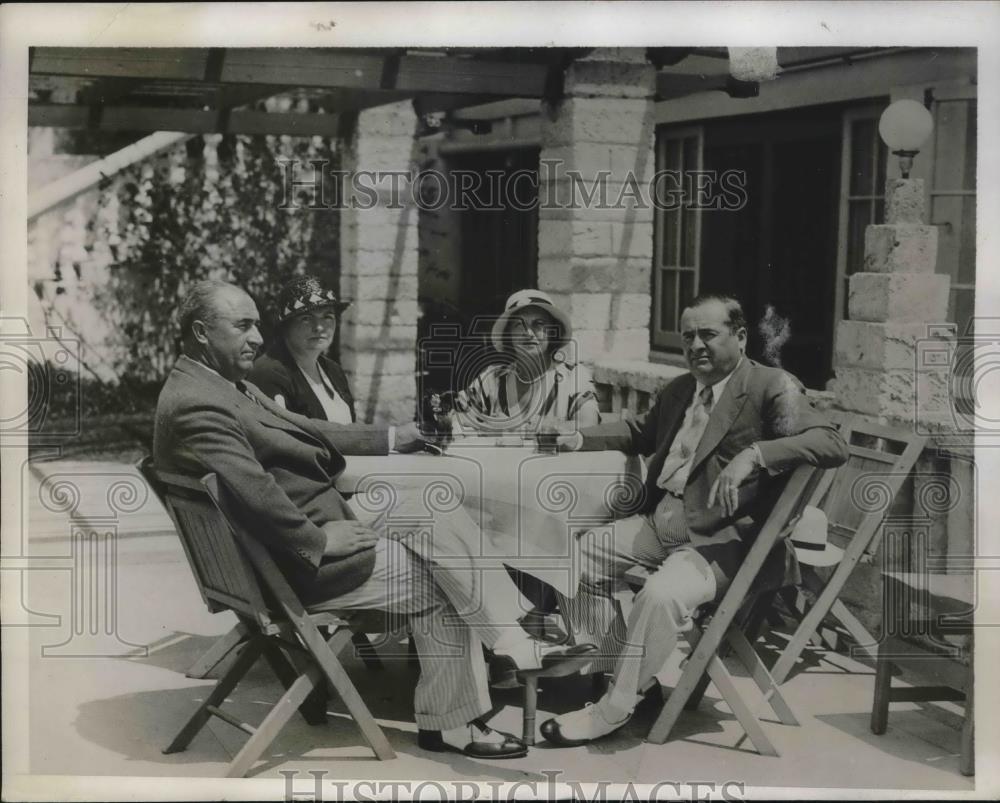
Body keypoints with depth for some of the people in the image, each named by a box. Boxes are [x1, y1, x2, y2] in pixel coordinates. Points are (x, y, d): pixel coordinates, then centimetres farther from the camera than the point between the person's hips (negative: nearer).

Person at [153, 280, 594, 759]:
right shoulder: (196, 405, -21)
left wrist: (391, 439, 12)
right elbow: (254, 495, -29)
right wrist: (319, 540, -19)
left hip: (315, 524, 10)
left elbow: (304, 432, 17)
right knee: (439, 581, -8)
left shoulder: (225, 385, 13)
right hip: (297, 560, -10)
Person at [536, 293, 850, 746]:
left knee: (661, 595, -31)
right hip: (659, 522, 9)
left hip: (720, 541, -9)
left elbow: (832, 445, -23)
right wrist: (581, 439, 19)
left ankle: (614, 710, -15)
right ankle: (613, 662, 14)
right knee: (582, 553, 3)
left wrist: (754, 454, -35)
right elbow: (641, 432, 35)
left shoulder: (773, 388, -9)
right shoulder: (679, 389, 16)